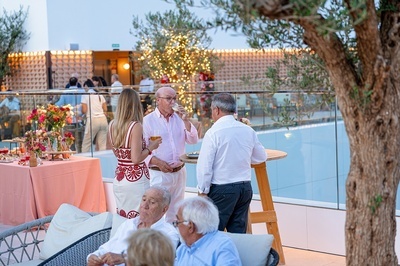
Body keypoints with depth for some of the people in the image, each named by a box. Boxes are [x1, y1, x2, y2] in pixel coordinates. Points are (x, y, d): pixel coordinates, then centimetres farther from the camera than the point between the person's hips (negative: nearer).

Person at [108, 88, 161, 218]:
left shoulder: (112, 125, 3)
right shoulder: (136, 126, -16)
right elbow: (136, 158, -19)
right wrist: (150, 148, -4)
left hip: (119, 179, 7)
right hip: (136, 179, -7)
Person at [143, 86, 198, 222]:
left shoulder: (179, 118, 9)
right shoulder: (148, 121, -5)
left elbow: (193, 140, 3)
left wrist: (185, 121, -9)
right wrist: (157, 162, -21)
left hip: (179, 173, 5)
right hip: (158, 174, -5)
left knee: (175, 213, 13)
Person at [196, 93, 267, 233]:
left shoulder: (213, 133, -11)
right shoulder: (248, 131, 5)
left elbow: (204, 165, -12)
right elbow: (261, 157, 18)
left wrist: (203, 190, -3)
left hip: (222, 189, -6)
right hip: (245, 187, 6)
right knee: (239, 232, 10)